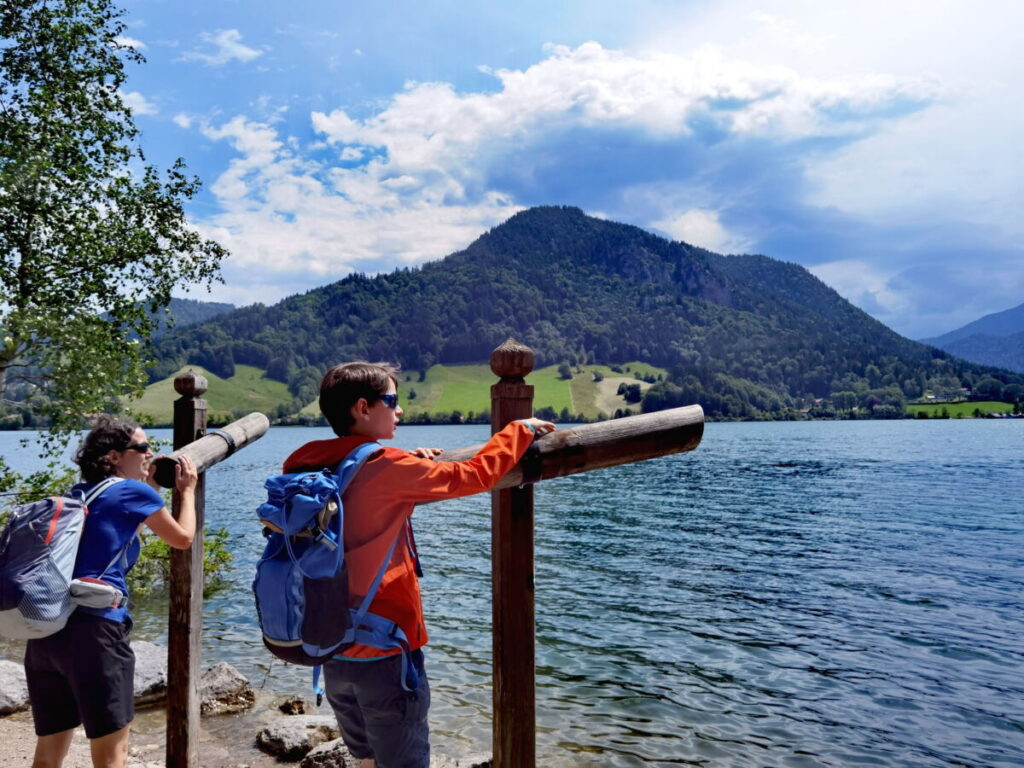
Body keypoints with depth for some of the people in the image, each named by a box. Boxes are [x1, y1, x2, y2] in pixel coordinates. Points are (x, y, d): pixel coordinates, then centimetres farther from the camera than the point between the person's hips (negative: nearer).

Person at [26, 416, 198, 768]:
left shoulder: (78, 494, 17)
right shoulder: (134, 491, -2)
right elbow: (182, 539, 11)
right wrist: (187, 490, 23)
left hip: (45, 628, 8)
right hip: (94, 628, -8)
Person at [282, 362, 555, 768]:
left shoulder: (304, 467, 1)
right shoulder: (387, 467, -18)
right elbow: (475, 475, -10)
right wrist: (522, 429, 4)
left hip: (333, 651, 7)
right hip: (386, 650, -7)